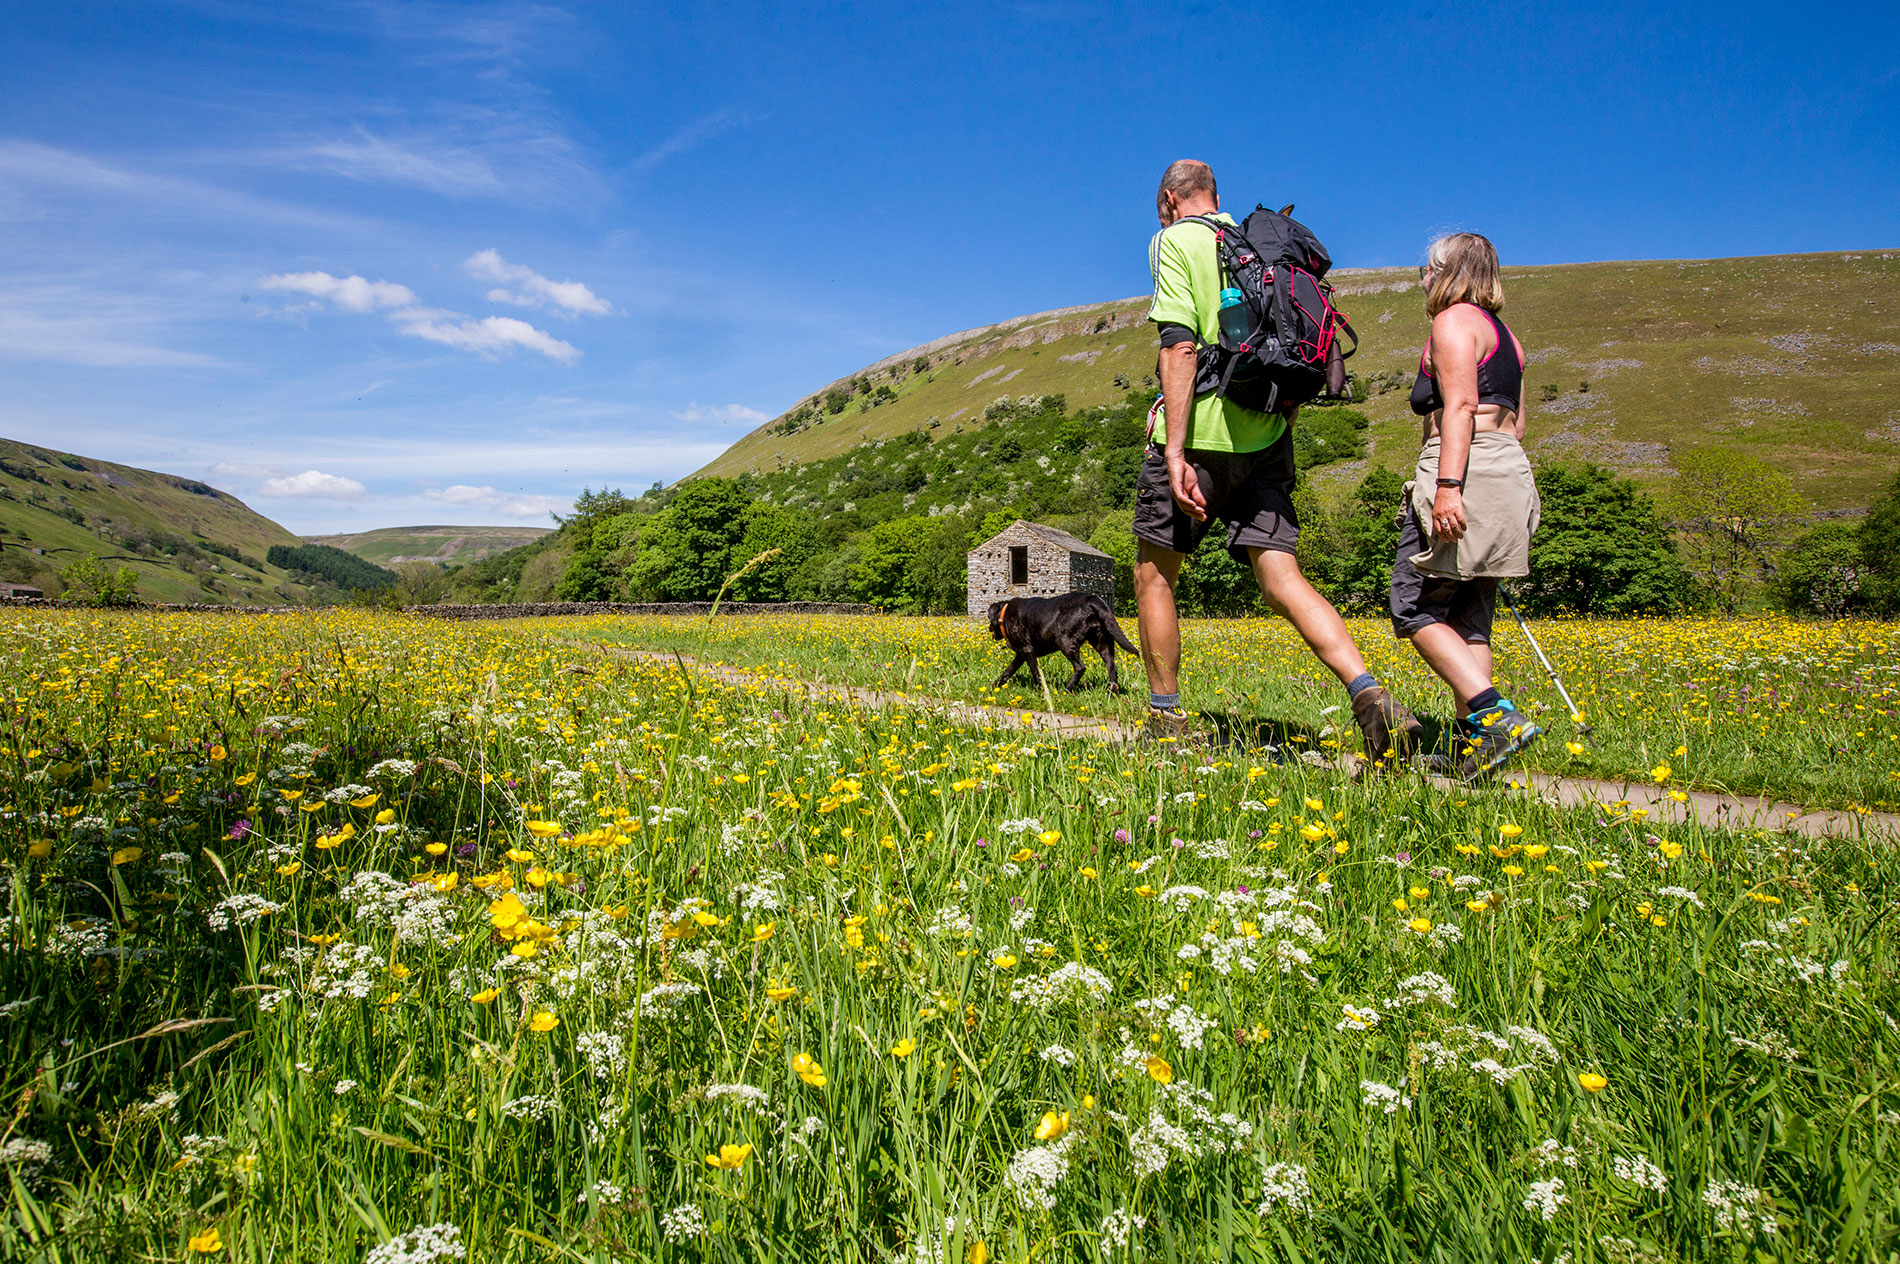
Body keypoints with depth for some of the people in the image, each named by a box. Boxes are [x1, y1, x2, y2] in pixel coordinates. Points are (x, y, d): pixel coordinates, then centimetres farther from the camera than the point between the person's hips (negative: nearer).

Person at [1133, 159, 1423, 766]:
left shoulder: (1174, 241, -1)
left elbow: (1180, 345, -15)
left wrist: (1175, 451, -20)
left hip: (1201, 435, -5)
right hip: (1264, 440, 6)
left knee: (1154, 574, 10)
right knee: (1281, 577, 0)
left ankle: (1166, 721, 14)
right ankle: (1371, 697, -18)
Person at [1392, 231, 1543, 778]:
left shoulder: (1454, 321, -3)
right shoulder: (1502, 333, 25)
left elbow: (1460, 405, -17)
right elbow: (1516, 423, 22)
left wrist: (1448, 484, -25)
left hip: (1465, 475, -9)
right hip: (1510, 473, 10)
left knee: (1417, 608, -9)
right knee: (1468, 618, 8)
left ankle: (1495, 717, -19)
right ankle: (1470, 739, 5)